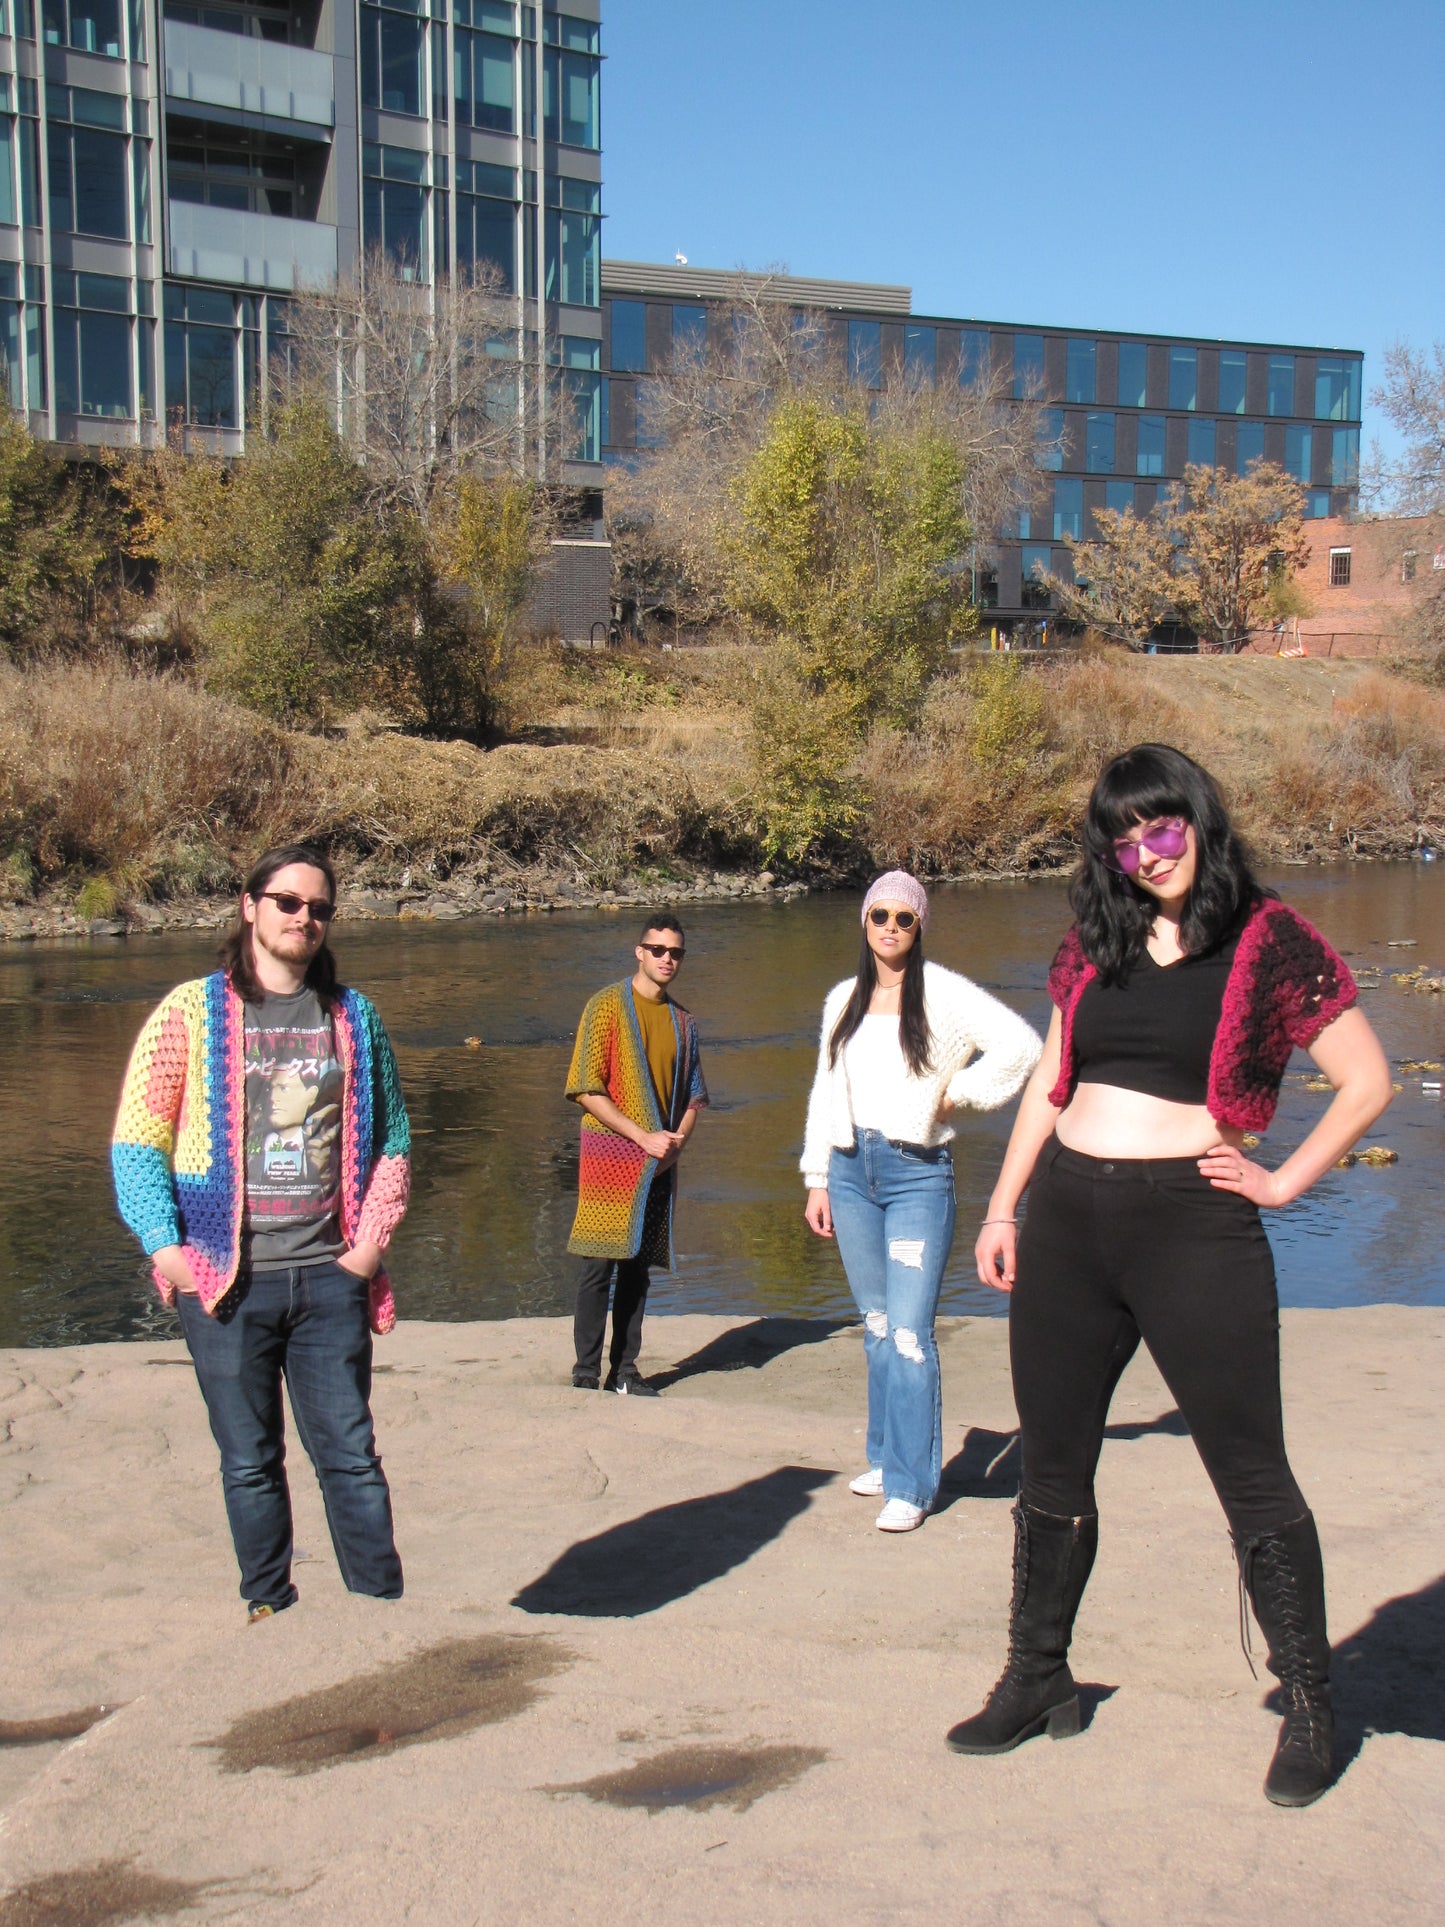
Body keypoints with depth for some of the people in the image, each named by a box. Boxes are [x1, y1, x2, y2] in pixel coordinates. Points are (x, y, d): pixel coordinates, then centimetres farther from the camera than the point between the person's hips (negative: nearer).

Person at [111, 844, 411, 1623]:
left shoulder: (353, 1018, 10)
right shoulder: (192, 1012, 1)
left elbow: (392, 1142, 14)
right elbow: (135, 1143, 0)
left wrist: (370, 1238, 2)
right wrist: (167, 1247, -11)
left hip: (328, 1275, 2)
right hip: (227, 1280, -1)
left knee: (351, 1454, 3)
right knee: (250, 1463, 8)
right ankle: (268, 1610, 20)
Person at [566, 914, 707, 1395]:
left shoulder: (682, 1021, 13)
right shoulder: (607, 1006, -4)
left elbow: (693, 1094, 19)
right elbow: (587, 1089, -10)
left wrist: (678, 1140, -1)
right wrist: (643, 1136, -15)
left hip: (659, 1163, 5)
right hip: (609, 1154, -5)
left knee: (638, 1267, 8)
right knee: (598, 1265, -6)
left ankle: (625, 1369, 14)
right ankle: (586, 1372, 1)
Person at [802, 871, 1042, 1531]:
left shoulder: (943, 993, -5)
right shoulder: (844, 1000, 11)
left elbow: (1021, 1046, -13)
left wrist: (957, 1093, -8)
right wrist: (818, 1181, 12)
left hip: (918, 1175, -5)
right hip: (851, 1172, 5)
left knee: (909, 1332, -9)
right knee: (876, 1325, 13)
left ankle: (910, 1485, -4)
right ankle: (886, 1457, 25)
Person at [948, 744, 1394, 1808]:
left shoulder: (1271, 942, -4)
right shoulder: (1096, 941, 11)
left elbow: (1368, 1082, -1)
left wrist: (1283, 1181, -6)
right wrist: (1004, 1208, 12)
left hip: (1194, 1222, -5)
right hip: (1066, 1220, 5)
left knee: (1251, 1474, 2)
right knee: (1052, 1469, 14)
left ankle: (1309, 1707, 18)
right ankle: (1038, 1680, 29)